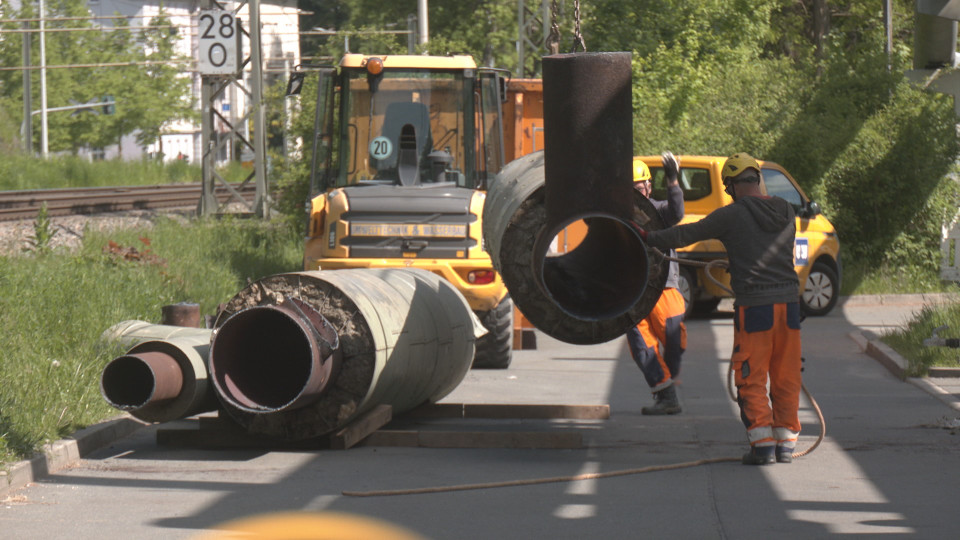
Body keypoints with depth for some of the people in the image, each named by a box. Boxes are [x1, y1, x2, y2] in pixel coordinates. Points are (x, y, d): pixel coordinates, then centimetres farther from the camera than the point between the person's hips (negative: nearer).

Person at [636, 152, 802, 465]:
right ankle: (786, 442, 13)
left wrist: (649, 238, 17)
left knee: (751, 380, 2)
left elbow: (687, 234, 2)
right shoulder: (785, 212, 10)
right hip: (789, 301, 5)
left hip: (754, 307, -5)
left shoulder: (732, 215, -6)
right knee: (786, 377, 11)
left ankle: (762, 444, -5)